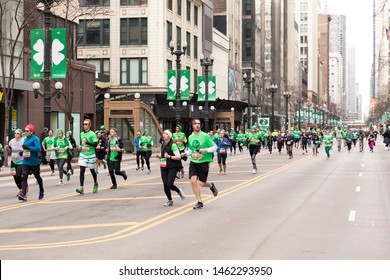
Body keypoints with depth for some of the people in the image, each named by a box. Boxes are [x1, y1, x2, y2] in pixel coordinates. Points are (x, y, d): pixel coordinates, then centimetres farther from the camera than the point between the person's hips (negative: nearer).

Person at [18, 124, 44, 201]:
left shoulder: (35, 139, -13)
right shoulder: (25, 139, 10)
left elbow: (38, 148, -26)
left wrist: (28, 147, -29)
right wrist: (22, 149, 6)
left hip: (34, 162, -5)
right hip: (26, 162, 5)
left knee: (37, 177, 15)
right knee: (24, 177, -12)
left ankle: (41, 191, 38)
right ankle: (23, 194, -20)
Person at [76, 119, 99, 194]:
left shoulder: (92, 134, -8)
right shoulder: (81, 134, 9)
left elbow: (95, 144, -17)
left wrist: (87, 142, -25)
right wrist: (80, 146, 3)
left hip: (91, 155, -4)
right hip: (82, 155, 4)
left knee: (92, 170, 11)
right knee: (82, 170, -9)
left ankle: (95, 184, 36)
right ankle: (81, 188, -13)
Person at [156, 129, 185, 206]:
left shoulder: (173, 145, -11)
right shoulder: (163, 144, 11)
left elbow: (178, 157, -14)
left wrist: (169, 156, -24)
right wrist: (159, 156, 3)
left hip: (172, 167, -6)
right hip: (164, 167, 7)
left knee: (169, 185, -14)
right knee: (165, 185, 2)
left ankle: (179, 191, 17)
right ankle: (170, 201, 17)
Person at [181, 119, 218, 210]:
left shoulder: (205, 136, -7)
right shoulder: (190, 137, 7)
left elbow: (214, 147, -4)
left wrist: (205, 150, -18)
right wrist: (186, 153, 3)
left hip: (204, 162, -4)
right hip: (193, 161, 4)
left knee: (202, 183, -3)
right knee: (193, 181, -11)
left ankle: (211, 185, 34)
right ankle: (199, 202, 0)